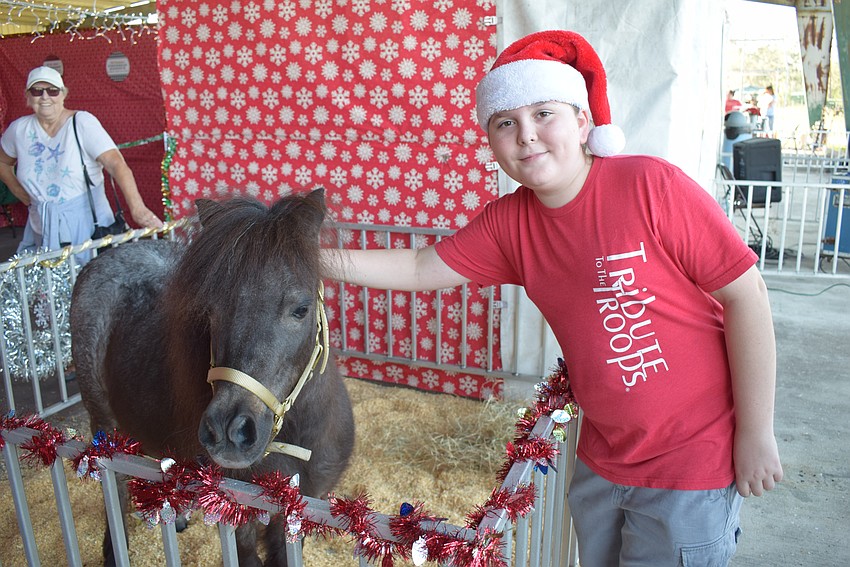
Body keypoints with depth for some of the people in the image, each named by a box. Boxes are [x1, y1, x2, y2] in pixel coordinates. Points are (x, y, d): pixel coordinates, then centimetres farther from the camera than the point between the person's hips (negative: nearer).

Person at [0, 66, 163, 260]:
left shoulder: (82, 123, -11)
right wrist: (18, 190, 6)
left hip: (86, 224, -4)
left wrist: (137, 208, -36)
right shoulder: (19, 129, 2)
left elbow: (116, 164, -23)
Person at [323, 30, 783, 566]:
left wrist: (756, 434, -13)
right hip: (602, 459, 5)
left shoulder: (650, 184, -21)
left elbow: (746, 292, -17)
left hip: (693, 460, -5)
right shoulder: (509, 222, -4)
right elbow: (422, 269, 1)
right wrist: (316, 258, -8)